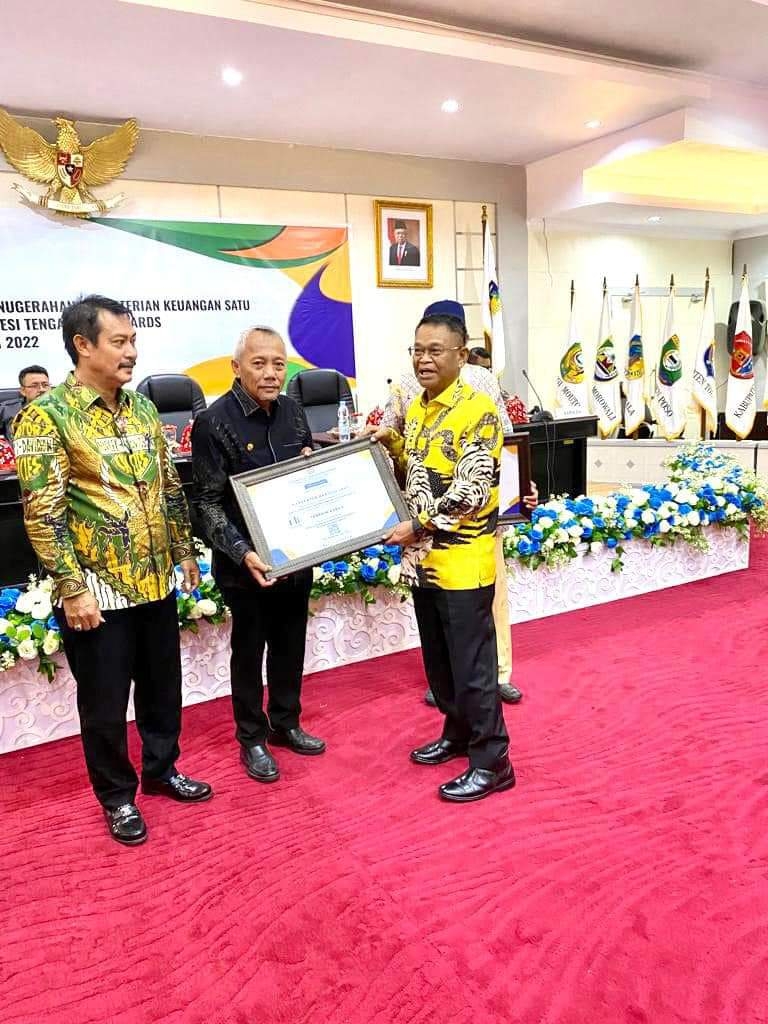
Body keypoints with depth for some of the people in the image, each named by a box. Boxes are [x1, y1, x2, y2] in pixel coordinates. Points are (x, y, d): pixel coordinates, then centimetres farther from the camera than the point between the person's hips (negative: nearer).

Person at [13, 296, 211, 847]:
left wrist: (185, 551, 14)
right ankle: (117, 797, 30)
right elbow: (42, 511, -15)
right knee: (105, 702, 10)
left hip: (156, 580, 6)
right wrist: (72, 588, -19)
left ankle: (162, 770, 40)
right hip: (97, 590, -6)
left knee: (163, 686, 19)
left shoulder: (142, 407, 7)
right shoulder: (45, 416, -12)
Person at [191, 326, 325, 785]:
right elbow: (210, 503, -15)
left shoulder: (293, 410, 2)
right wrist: (242, 553, -27)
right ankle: (252, 738, 28)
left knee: (291, 643, 17)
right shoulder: (214, 422, -14)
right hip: (247, 563, -5)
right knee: (249, 649, 11)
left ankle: (285, 723, 37)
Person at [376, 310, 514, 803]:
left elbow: (470, 493, -21)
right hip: (424, 559, 8)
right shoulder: (418, 407, 10)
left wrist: (416, 526, -20)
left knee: (472, 665, 2)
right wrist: (391, 443, 3)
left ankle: (492, 762, 17)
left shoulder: (478, 411, -15)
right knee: (438, 661, 19)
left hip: (463, 561, -8)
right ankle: (458, 733, 38)